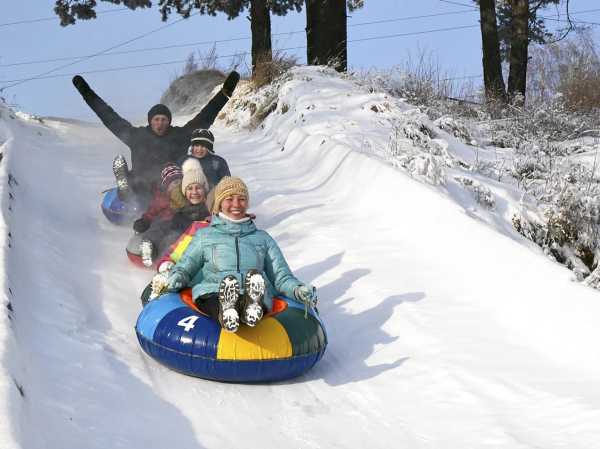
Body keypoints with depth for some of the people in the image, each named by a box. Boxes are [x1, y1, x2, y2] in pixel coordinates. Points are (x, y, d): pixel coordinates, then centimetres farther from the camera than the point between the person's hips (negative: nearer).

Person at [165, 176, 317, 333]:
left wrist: (298, 289, 0)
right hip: (211, 294, 0)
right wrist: (176, 278, -5)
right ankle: (226, 312, -71)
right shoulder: (204, 235, 30)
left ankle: (251, 307, -69)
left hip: (258, 297, 0)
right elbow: (184, 266, 20)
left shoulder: (263, 238, 31)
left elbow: (281, 276, 23)